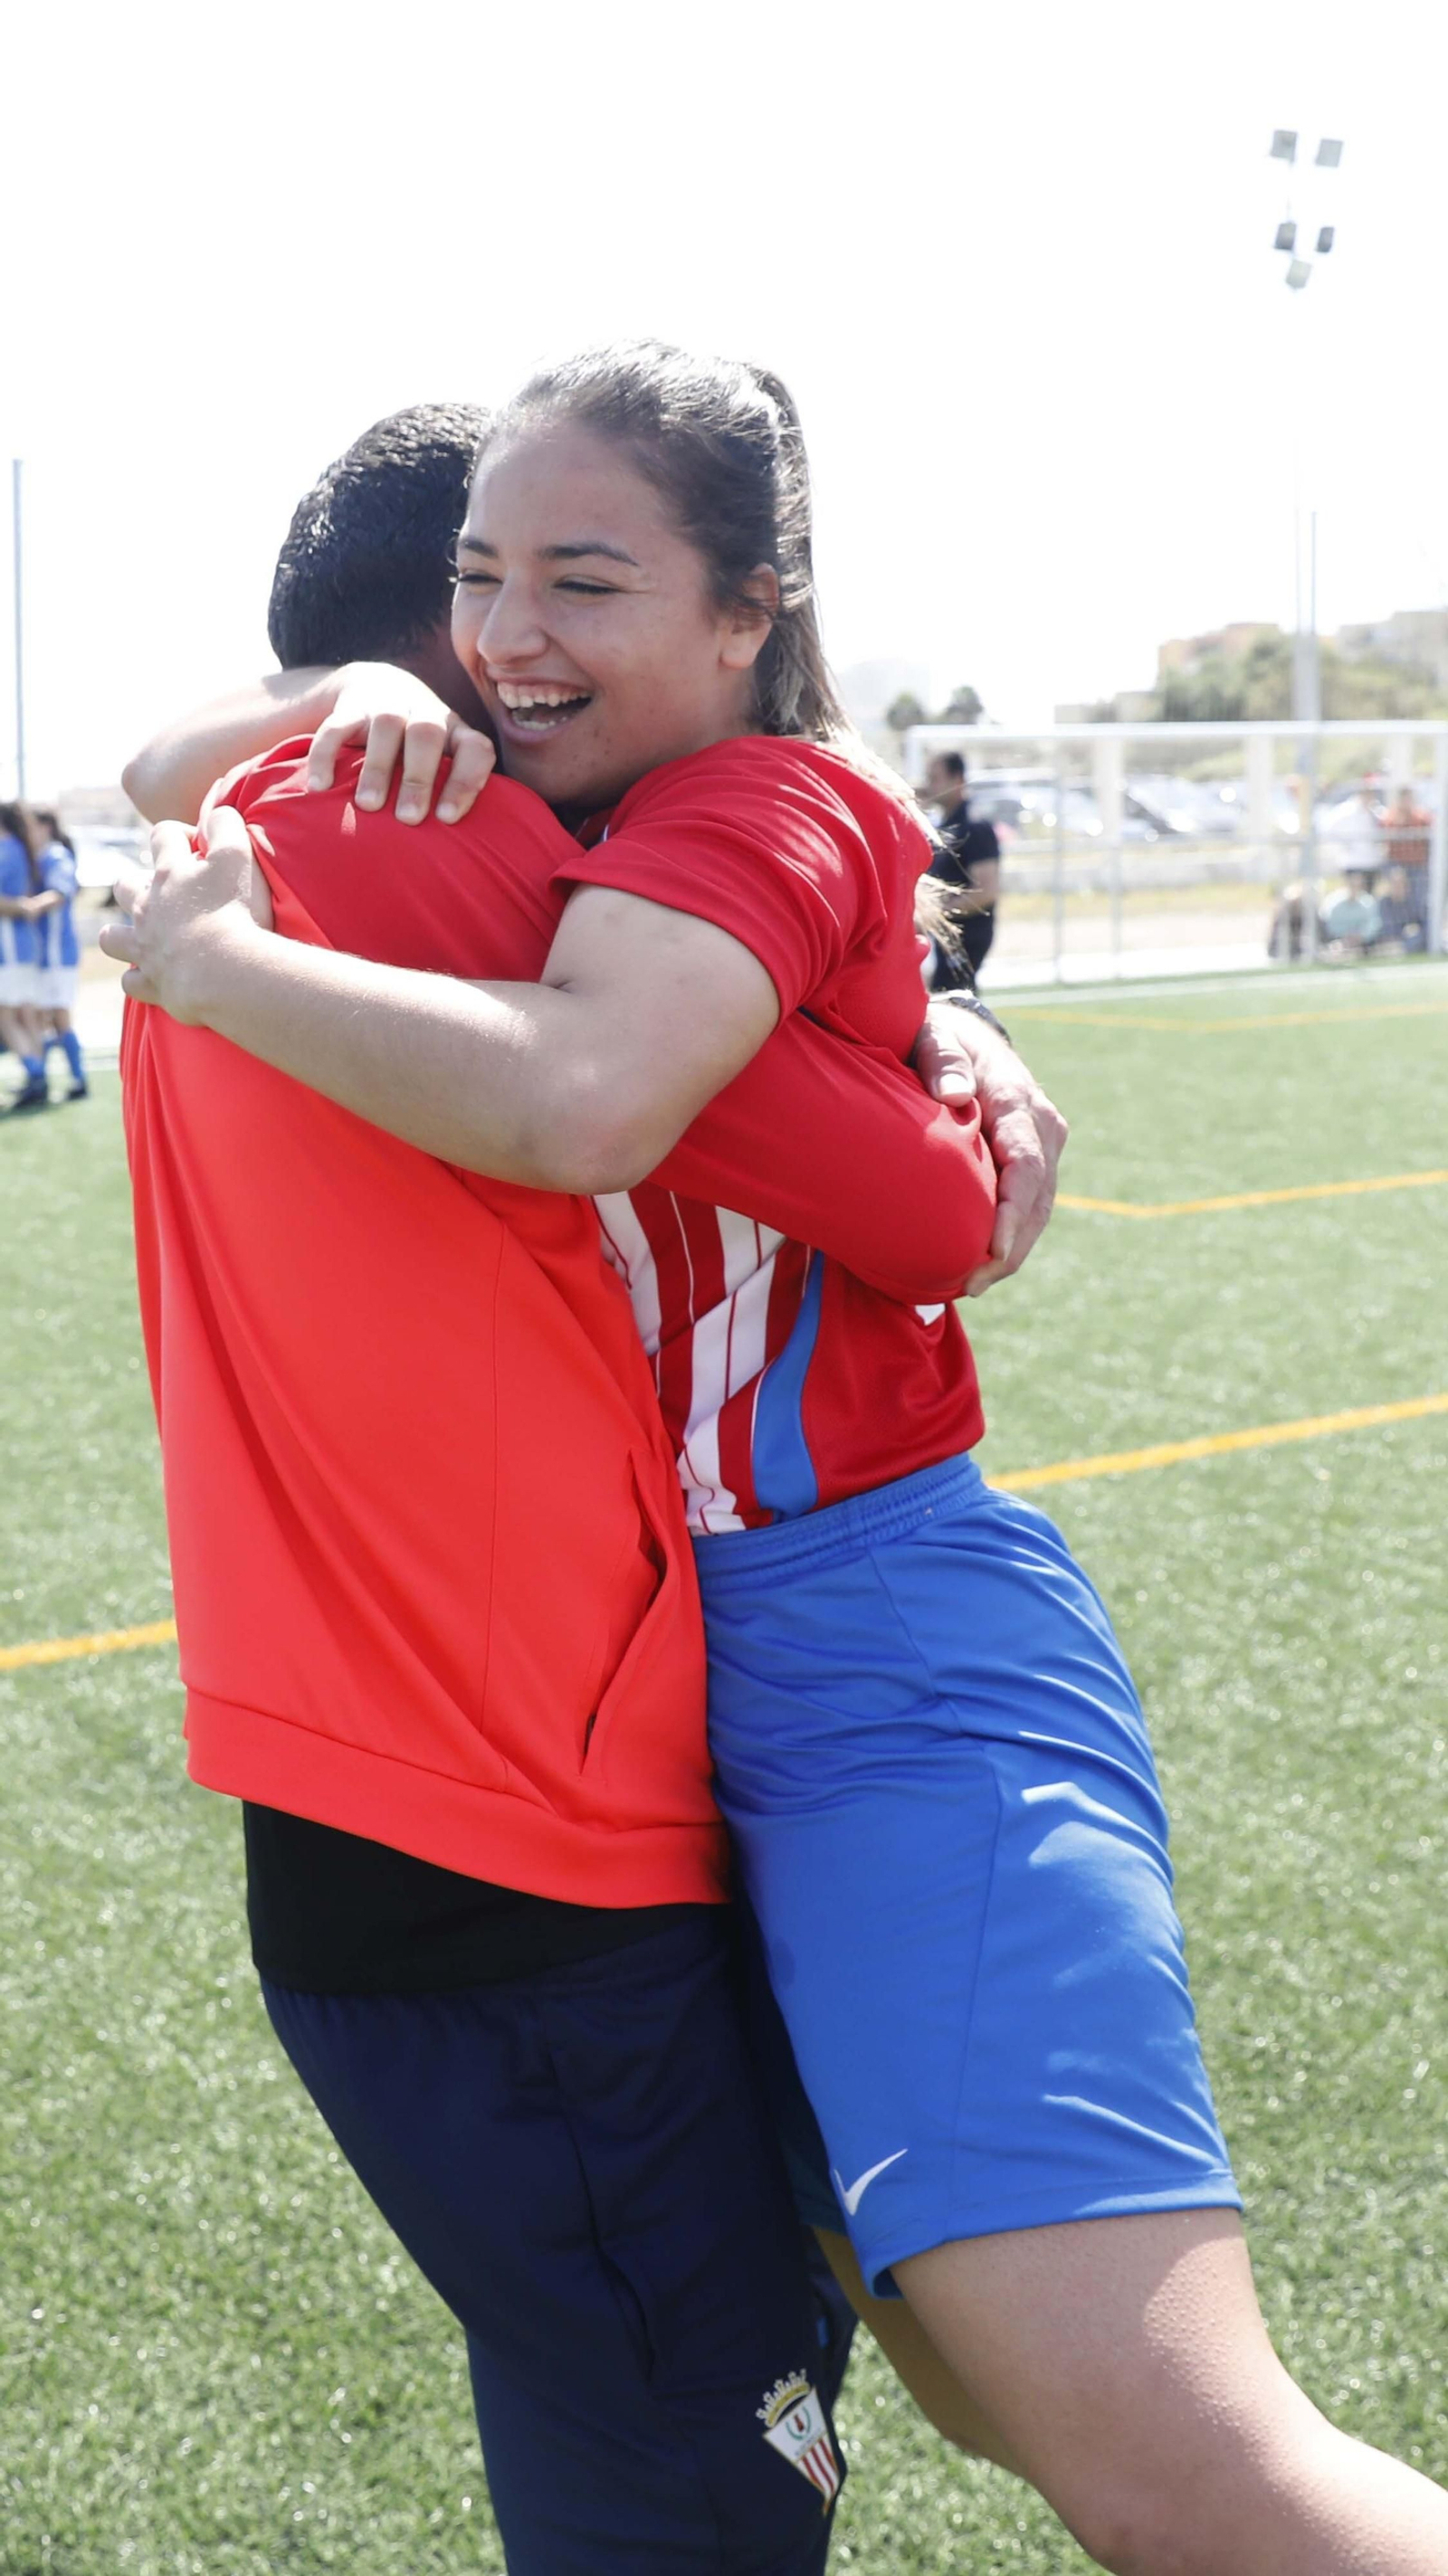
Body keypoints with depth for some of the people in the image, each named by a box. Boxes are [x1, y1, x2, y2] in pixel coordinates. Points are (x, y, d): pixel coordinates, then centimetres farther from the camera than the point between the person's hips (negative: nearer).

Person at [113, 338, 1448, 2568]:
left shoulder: (762, 802, -11)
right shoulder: (534, 827, 12)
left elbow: (577, 1099, -32)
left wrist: (198, 953, -17)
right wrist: (353, 710, -6)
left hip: (861, 1634, -9)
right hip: (643, 1664, 9)